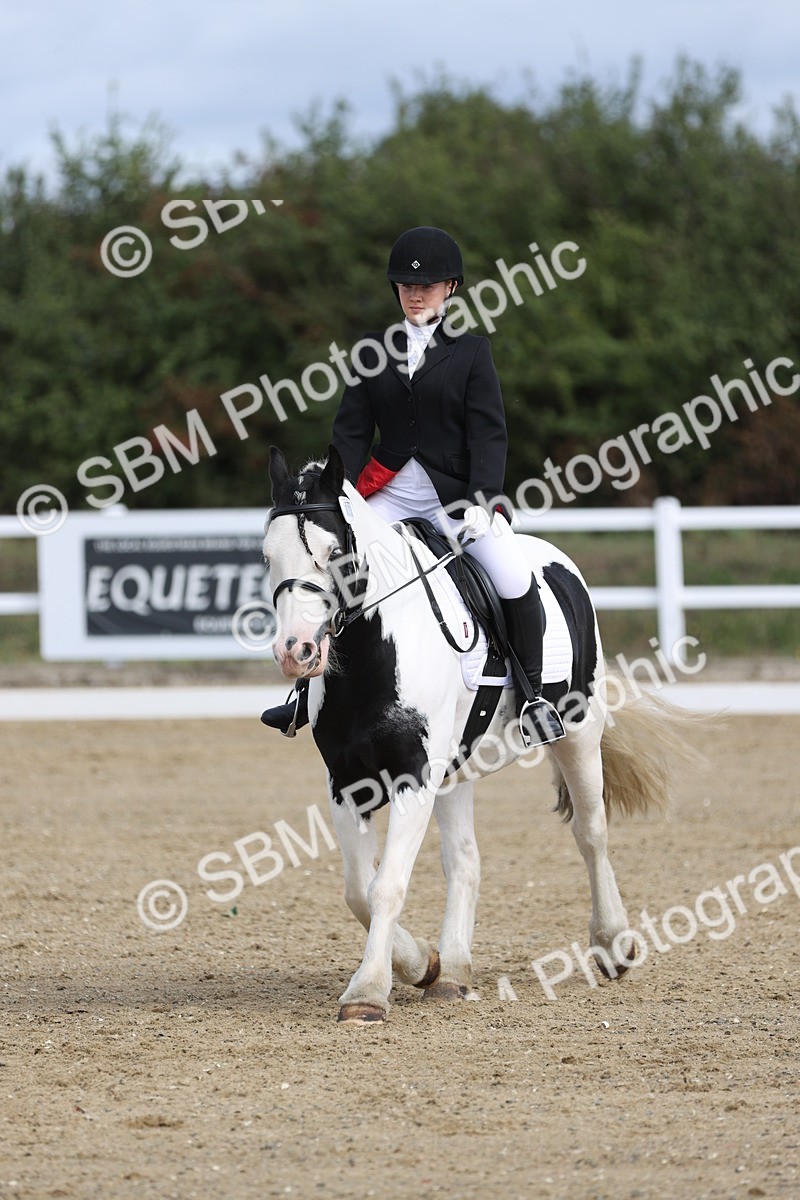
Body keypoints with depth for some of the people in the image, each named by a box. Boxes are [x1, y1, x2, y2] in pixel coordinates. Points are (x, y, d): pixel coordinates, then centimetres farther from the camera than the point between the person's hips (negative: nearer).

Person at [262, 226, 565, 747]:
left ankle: (533, 693, -3)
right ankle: (310, 692, 3)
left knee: (516, 581, -20)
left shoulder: (471, 349, 1)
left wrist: (482, 502, -18)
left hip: (459, 492, -3)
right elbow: (351, 431, 8)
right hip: (392, 490, 3)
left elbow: (488, 432, -5)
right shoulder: (375, 351, 9)